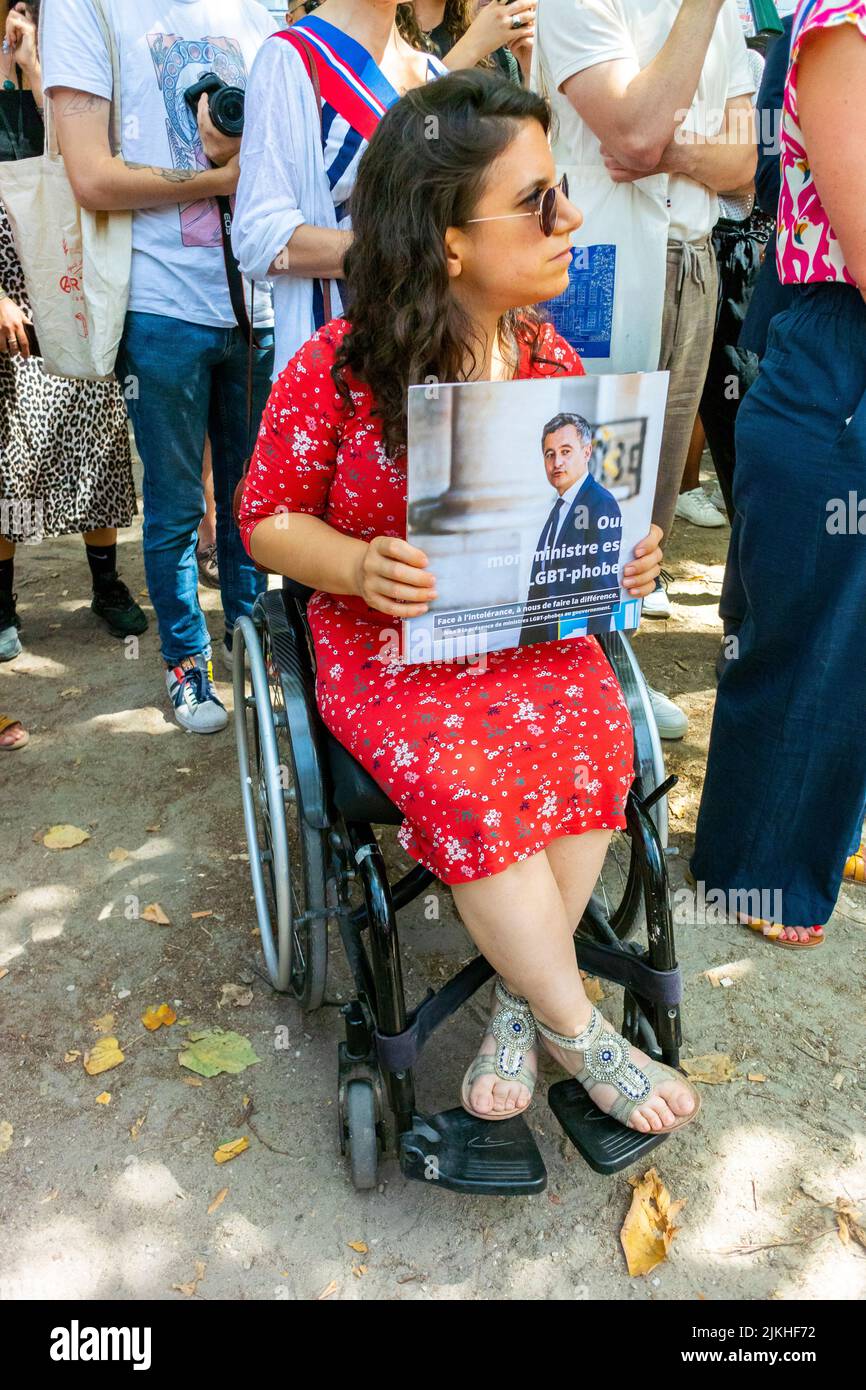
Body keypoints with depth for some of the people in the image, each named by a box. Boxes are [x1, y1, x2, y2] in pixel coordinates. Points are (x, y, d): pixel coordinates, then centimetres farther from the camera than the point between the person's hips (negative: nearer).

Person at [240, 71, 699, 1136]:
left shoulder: (553, 361, 3)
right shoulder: (334, 371, -11)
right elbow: (266, 517, -2)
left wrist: (621, 554, -8)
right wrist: (357, 566, -22)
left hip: (534, 632, 4)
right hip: (387, 646, -3)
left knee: (590, 739, -27)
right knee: (466, 782, -30)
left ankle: (518, 1002, -7)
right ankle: (578, 1029, -8)